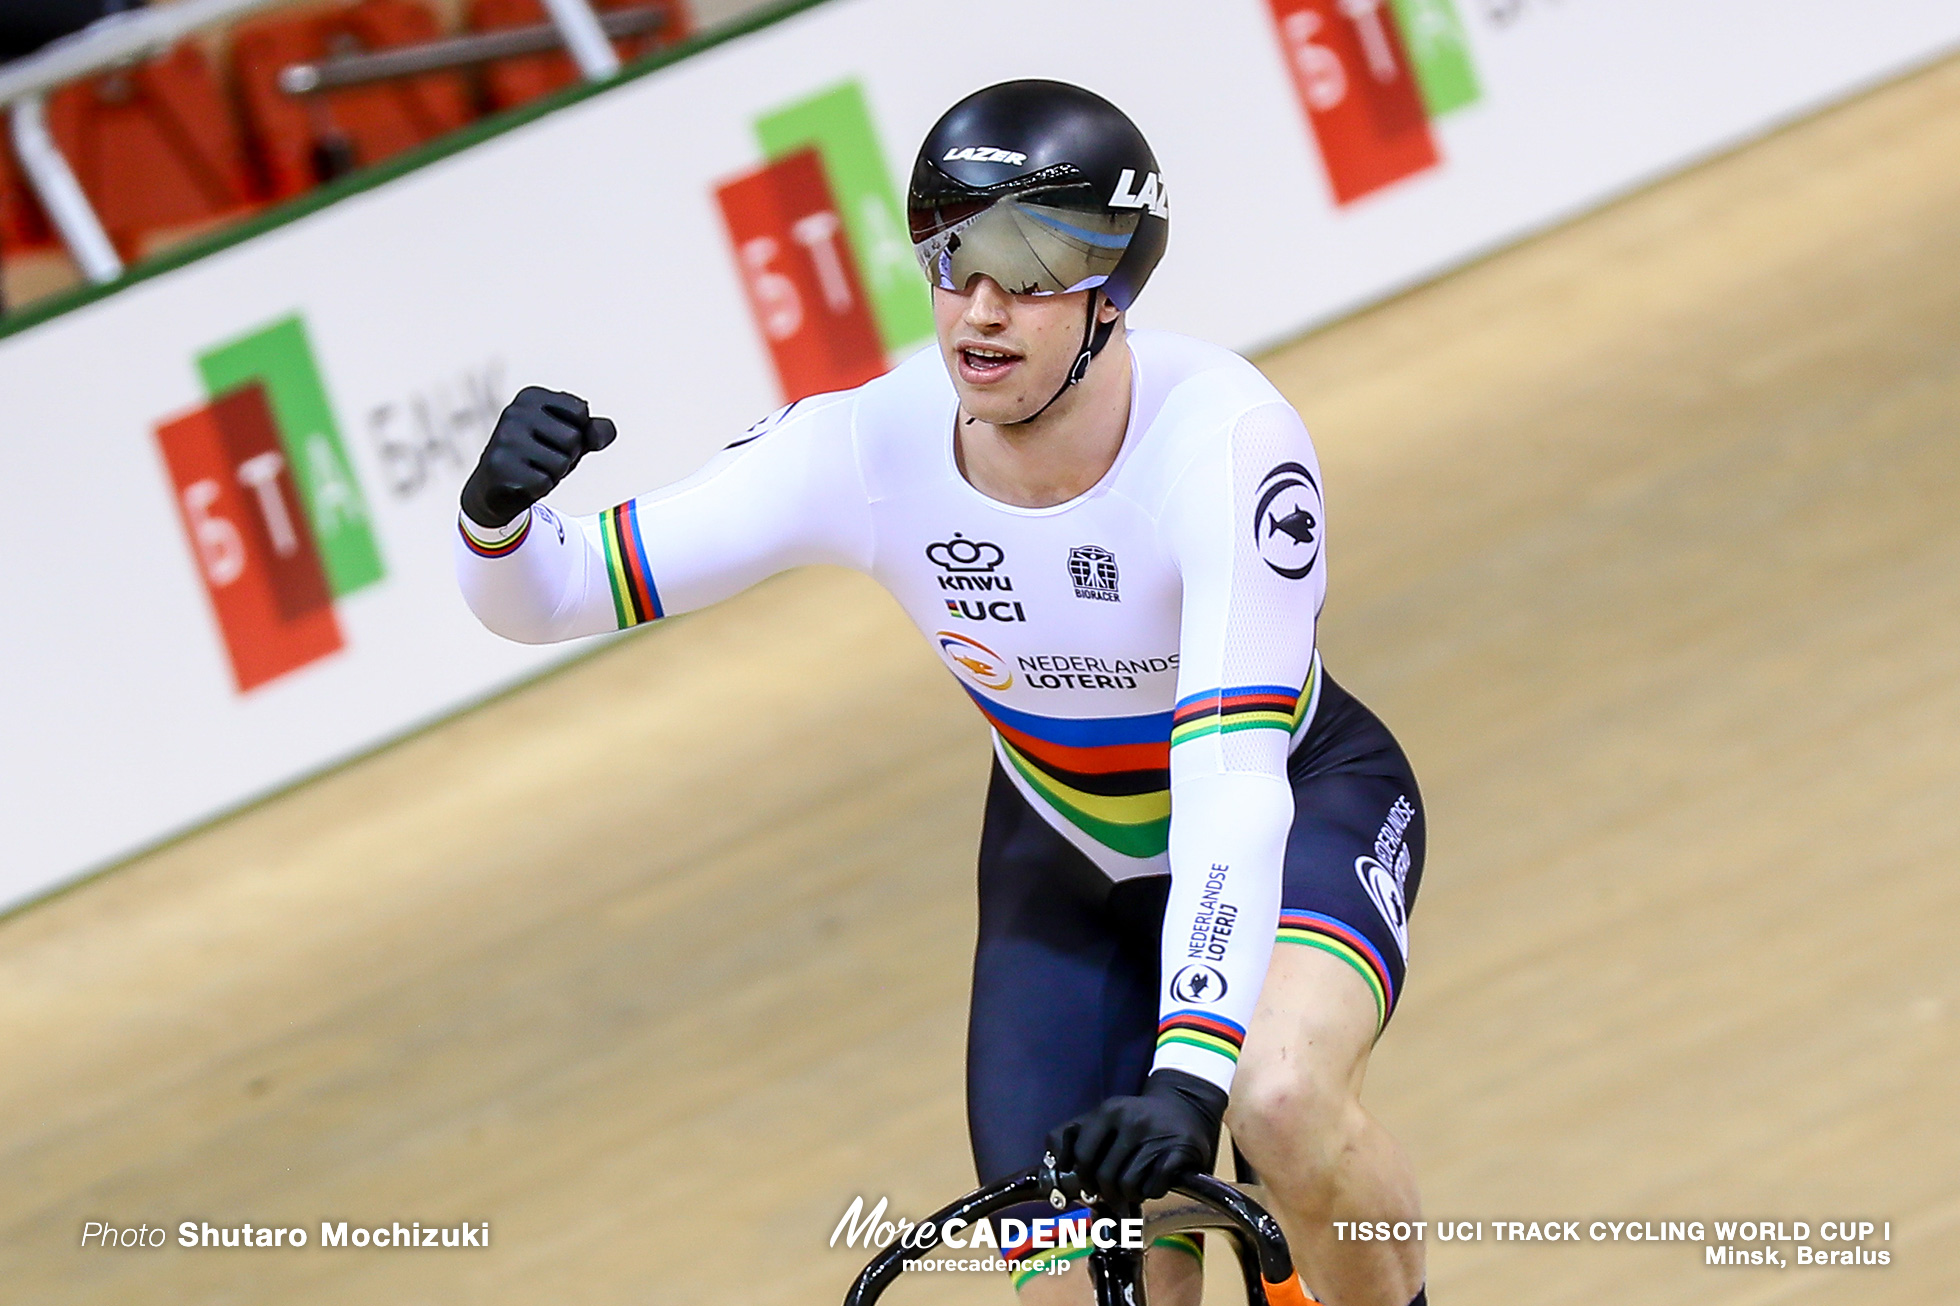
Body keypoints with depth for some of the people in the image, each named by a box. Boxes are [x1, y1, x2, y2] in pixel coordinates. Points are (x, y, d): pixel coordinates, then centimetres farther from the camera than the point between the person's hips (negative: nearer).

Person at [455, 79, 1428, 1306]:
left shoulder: (1222, 436, -35)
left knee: (1283, 1100, -35)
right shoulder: (868, 447, -25)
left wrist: (1188, 1076, -55)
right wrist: (499, 506, -44)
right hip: (1071, 862, 3)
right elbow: (544, 597, -20)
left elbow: (1231, 782, -44)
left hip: (1299, 806, -3)